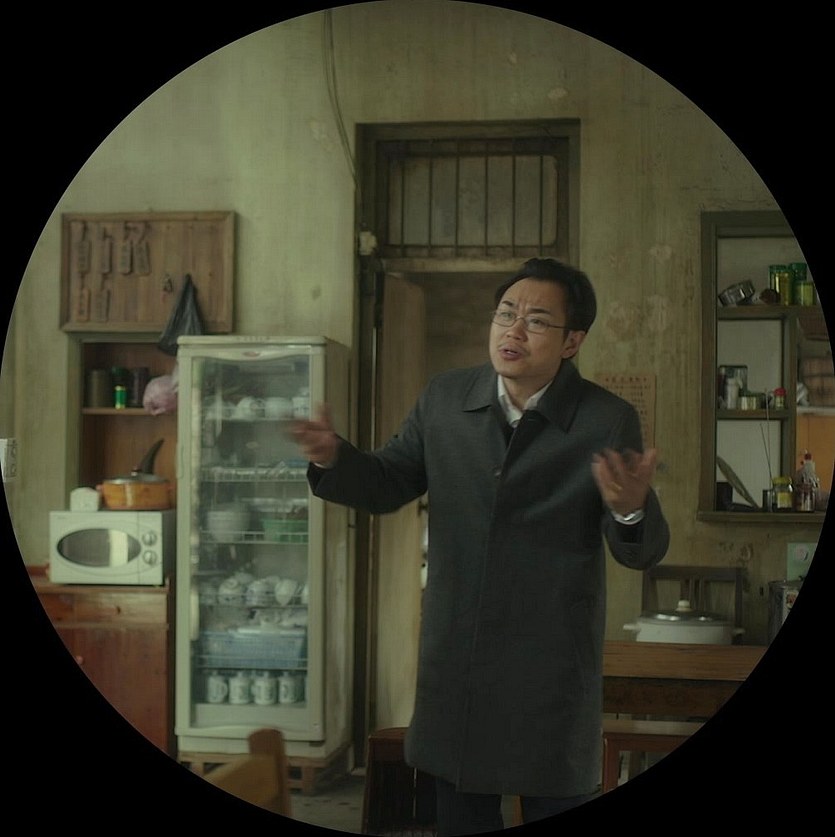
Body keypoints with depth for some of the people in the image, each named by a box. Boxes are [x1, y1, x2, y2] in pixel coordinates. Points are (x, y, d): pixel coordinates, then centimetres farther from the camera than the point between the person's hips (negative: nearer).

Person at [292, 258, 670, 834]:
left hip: (551, 667, -3)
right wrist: (333, 459, -12)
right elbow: (387, 485, 9)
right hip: (455, 659, 4)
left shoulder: (608, 422, -12)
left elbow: (643, 552, -10)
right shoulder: (445, 399, -2)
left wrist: (631, 509, -34)